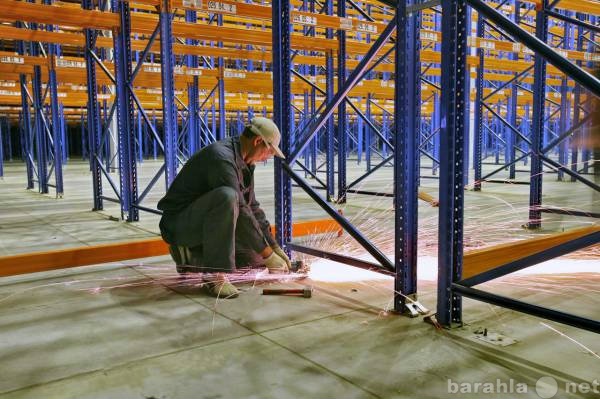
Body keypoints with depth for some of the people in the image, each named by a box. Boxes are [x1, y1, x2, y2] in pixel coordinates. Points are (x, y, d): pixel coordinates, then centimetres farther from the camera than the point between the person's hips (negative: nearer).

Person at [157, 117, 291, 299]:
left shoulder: (243, 162, 7)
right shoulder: (222, 158, -24)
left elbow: (252, 207, 12)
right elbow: (240, 211, -28)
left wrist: (275, 247, 9)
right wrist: (267, 254, -23)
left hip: (203, 226, 10)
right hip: (179, 223, -9)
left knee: (255, 258, 2)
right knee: (226, 196, -36)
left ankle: (191, 257, 13)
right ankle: (215, 273, -27)